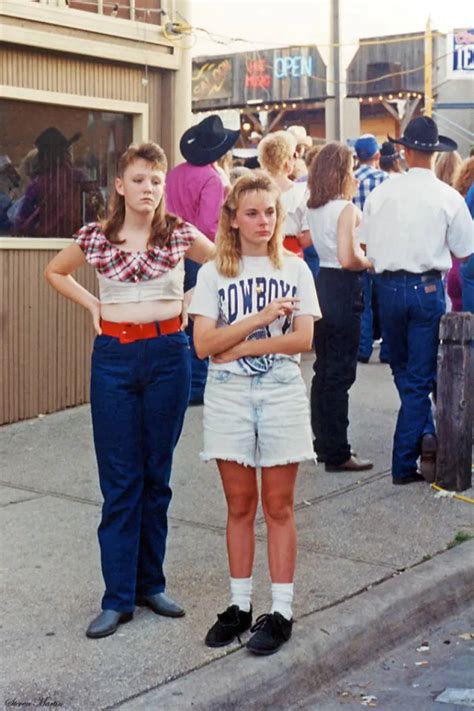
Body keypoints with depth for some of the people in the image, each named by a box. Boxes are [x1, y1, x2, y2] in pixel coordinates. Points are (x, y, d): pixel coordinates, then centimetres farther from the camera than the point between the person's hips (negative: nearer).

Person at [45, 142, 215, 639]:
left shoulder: (179, 233, -1)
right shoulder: (96, 236, 1)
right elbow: (54, 271, 18)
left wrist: (188, 300, 2)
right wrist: (91, 304, 5)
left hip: (167, 355, 0)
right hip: (113, 357, 0)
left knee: (156, 476, 9)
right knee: (119, 480, 1)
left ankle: (151, 584, 21)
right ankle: (118, 597, 7)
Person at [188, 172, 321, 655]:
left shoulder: (294, 269, 4)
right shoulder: (214, 273, 4)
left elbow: (303, 339, -7)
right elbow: (203, 344, -7)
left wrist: (238, 347, -11)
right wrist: (261, 318, -15)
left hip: (281, 393, -1)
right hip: (228, 396, 1)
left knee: (278, 506, 4)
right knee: (239, 505, 8)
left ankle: (281, 611, 10)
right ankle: (239, 605, 18)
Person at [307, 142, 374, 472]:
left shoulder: (315, 207, 10)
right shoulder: (345, 208, -15)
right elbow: (348, 259, -23)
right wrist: (370, 262, -5)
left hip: (323, 284, 9)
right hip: (343, 290, -9)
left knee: (324, 368, 16)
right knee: (341, 372, -3)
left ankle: (324, 443, 26)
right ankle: (337, 453, 2)